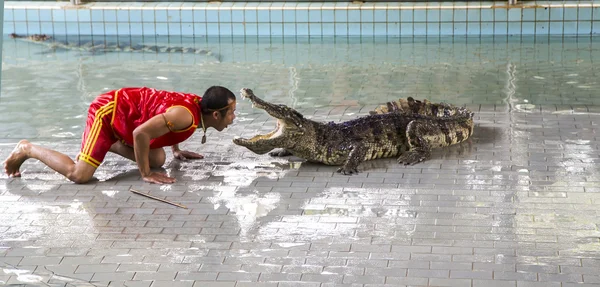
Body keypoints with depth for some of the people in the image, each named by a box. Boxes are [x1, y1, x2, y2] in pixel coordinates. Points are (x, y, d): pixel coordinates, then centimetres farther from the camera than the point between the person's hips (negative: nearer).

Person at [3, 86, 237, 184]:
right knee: (79, 174, -15)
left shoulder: (199, 104, -1)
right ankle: (27, 150, 4)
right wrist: (145, 174, -25)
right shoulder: (186, 117, -31)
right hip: (108, 111, -9)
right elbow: (141, 133, -36)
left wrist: (176, 150, 19)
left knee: (158, 160, 4)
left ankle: (109, 143, 21)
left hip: (123, 111, 9)